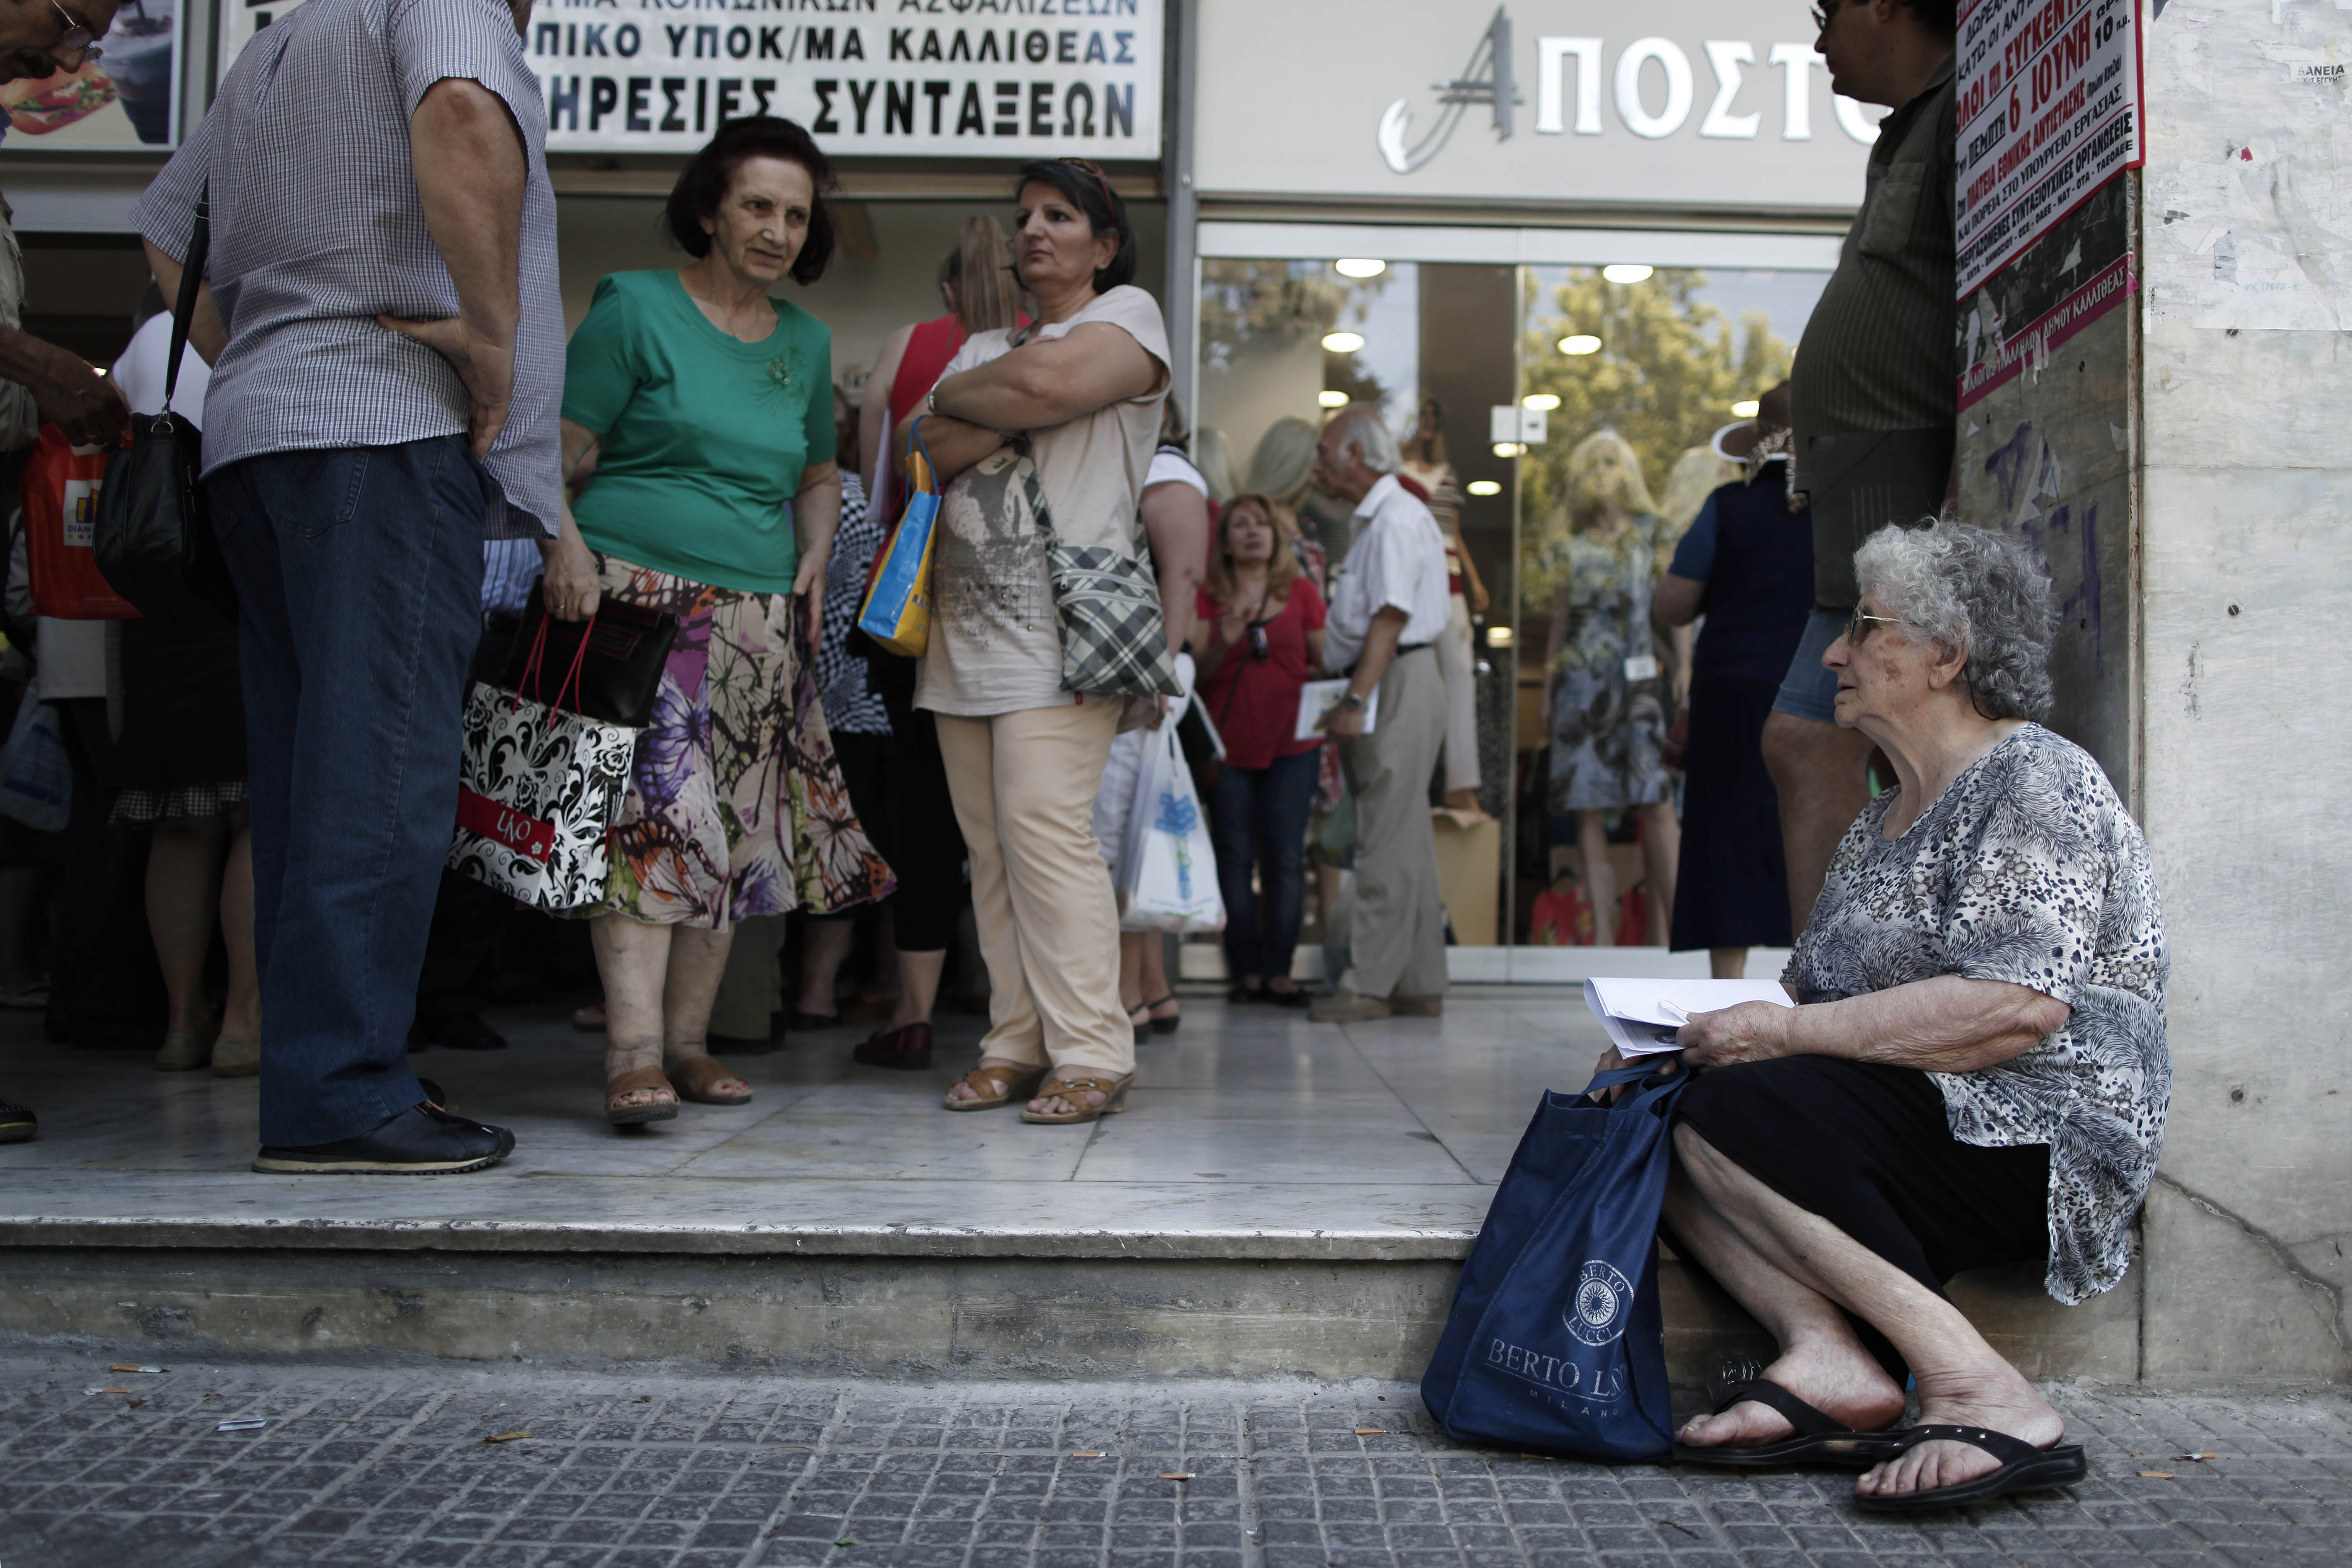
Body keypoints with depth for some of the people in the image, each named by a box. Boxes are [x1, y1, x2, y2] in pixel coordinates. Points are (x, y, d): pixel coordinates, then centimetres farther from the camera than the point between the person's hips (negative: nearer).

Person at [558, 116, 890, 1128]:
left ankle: (687, 1039, 12)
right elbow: (561, 452, -3)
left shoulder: (807, 342, 18)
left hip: (758, 621, 6)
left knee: (734, 827, 4)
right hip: (637, 592, -6)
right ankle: (634, 1052, -21)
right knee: (649, 807, -17)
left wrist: (815, 559, 10)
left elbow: (819, 475, 29)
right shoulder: (635, 308, 1)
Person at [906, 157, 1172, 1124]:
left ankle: (1091, 1055, -12)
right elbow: (929, 453, 10)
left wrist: (955, 396, 4)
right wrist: (1012, 411, -7)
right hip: (965, 625, 7)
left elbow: (1052, 384, -13)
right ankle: (1016, 1043, 7)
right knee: (991, 845, 2)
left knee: (1045, 828, -16)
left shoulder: (1126, 315, 8)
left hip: (1060, 624, -6)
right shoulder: (984, 347, 26)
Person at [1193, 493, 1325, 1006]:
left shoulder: (1302, 591, 9)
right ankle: (1246, 970, 5)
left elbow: (1325, 661, 11)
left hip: (1291, 741, 0)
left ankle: (1279, 970, 2)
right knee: (1234, 854, 0)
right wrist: (1224, 643, -16)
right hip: (1227, 742, 0)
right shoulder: (1209, 597, 7)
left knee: (1285, 857, -3)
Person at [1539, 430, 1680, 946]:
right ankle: (1603, 930, 2)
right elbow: (1559, 623, 15)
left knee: (1656, 803, -10)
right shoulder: (1571, 551, 13)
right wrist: (1547, 690, 10)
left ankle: (1670, 924, -5)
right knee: (1588, 810, -1)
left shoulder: (1651, 536, 9)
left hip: (1638, 684, -2)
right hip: (1582, 686, 2)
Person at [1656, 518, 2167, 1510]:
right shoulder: (1886, 814, 20)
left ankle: (1980, 1391, -24)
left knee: (1729, 1112, -27)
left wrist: (1782, 1031, -21)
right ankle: (1825, 1351, -21)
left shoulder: (2040, 784, -9)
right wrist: (1696, 1026, 0)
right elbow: (1824, 993, 19)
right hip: (1908, 1127, 9)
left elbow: (2016, 1009, -23)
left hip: (2031, 1141, -9)